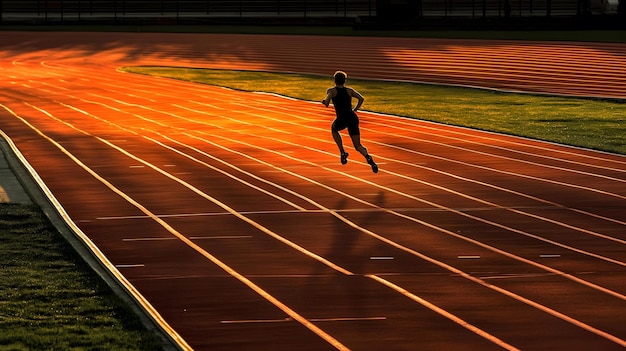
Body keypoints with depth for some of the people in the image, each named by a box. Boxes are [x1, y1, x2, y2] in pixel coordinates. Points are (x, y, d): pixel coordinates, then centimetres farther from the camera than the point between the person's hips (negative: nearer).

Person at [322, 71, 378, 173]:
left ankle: (342, 153, 21)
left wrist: (323, 102, 14)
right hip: (353, 118, 3)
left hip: (342, 119, -3)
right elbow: (361, 99, 6)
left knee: (334, 129, 35)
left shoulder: (331, 91, 7)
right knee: (358, 146, 7)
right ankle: (368, 157, -26)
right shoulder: (349, 90, 17)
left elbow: (326, 103, -9)